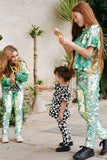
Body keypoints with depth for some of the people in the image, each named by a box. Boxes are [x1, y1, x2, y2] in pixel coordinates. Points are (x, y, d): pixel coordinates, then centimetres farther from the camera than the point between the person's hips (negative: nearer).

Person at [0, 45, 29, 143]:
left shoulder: (21, 64, -16)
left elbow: (26, 77, -14)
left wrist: (17, 74, -29)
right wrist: (9, 80, -38)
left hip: (19, 89, 1)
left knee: (19, 110, -4)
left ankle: (18, 134, 5)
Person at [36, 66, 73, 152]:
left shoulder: (65, 90, -24)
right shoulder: (58, 85, 4)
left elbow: (64, 102, -23)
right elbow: (50, 87, 18)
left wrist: (61, 113, -20)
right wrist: (41, 87, 24)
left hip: (61, 112, -10)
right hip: (58, 111, 10)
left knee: (62, 127, -1)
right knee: (63, 126, 21)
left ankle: (66, 145, 8)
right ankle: (69, 141, 35)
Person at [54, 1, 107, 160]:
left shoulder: (94, 29, -4)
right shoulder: (82, 31, 20)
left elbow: (88, 53, -13)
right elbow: (69, 50, 23)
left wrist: (71, 43, -11)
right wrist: (60, 37, 14)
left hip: (90, 74, -8)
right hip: (80, 74, 9)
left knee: (91, 111, -3)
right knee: (82, 111, 7)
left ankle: (89, 147, 3)